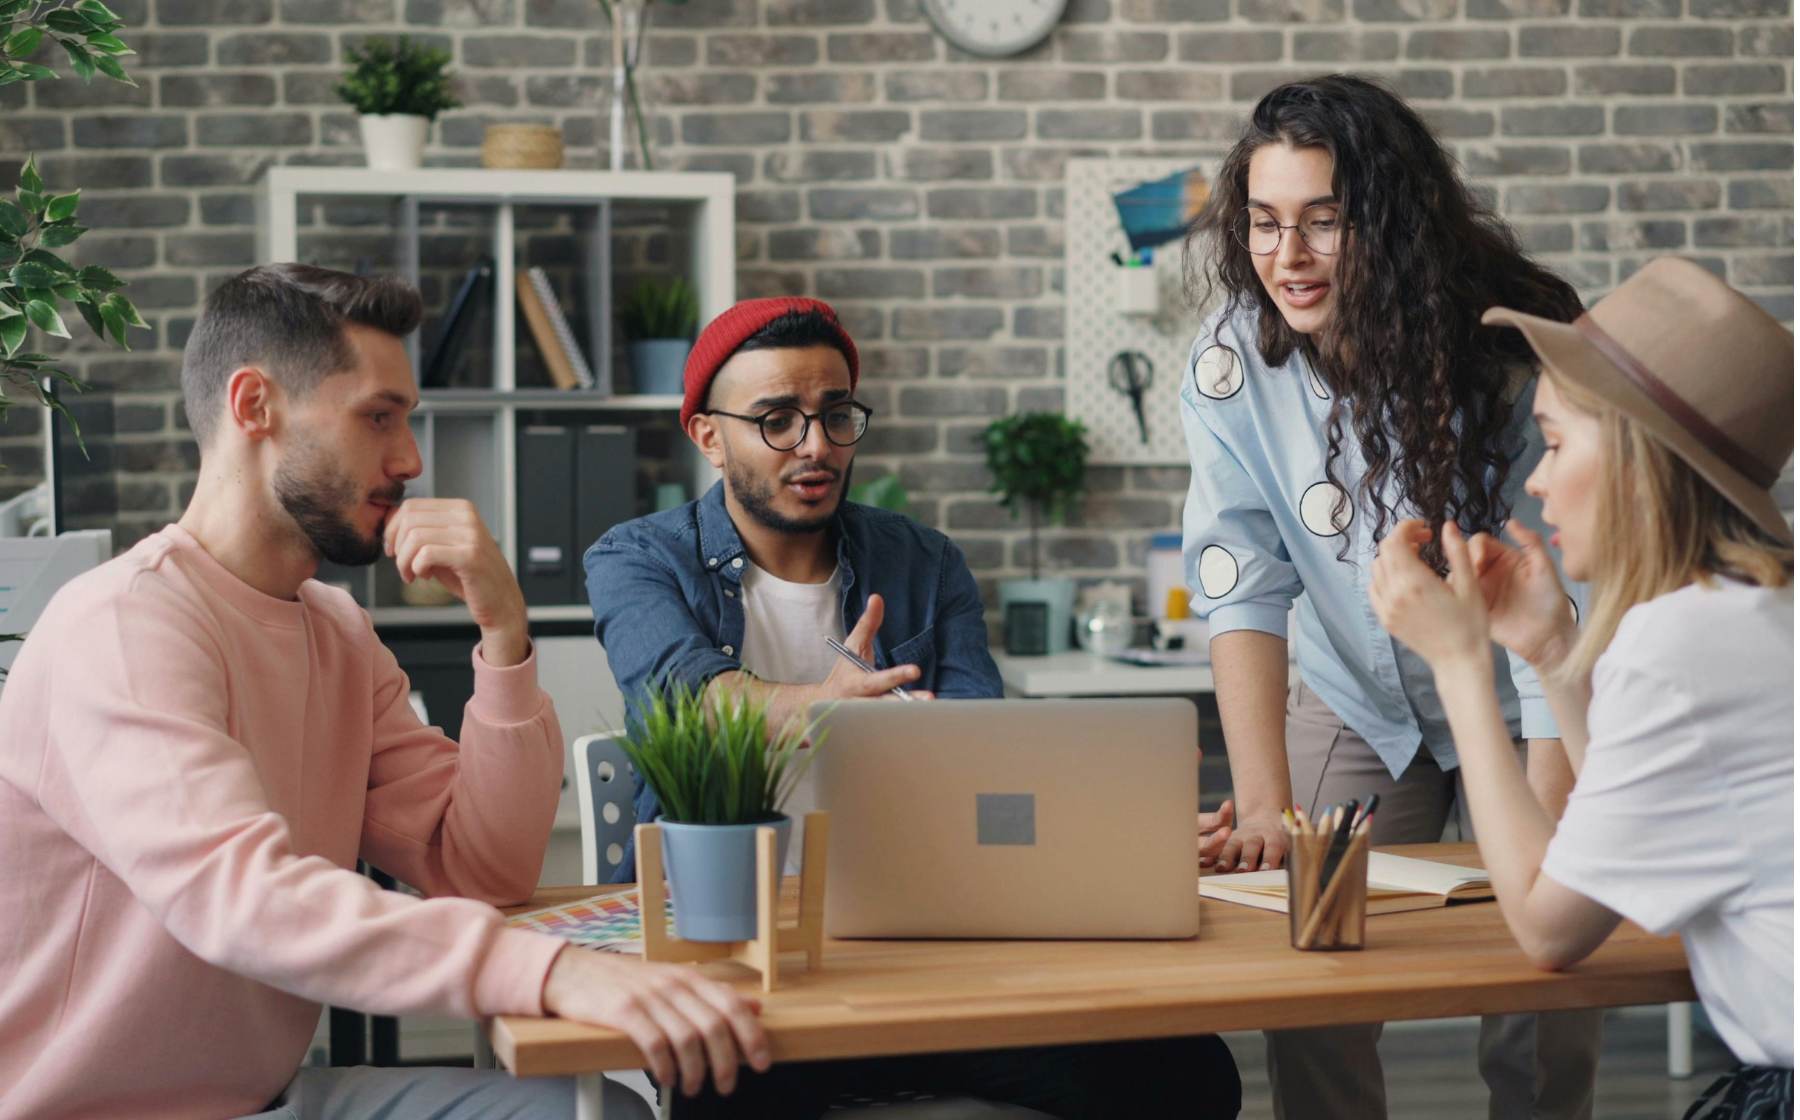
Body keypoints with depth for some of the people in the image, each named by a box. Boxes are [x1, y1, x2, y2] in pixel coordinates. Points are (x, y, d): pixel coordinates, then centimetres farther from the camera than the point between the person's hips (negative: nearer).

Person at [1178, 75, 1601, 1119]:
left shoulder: (1515, 360, -24)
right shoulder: (1237, 360, -16)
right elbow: (1245, 590, -22)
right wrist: (1264, 807, -34)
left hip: (1520, 723, -2)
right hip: (1357, 714, 2)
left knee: (1544, 1025, -10)